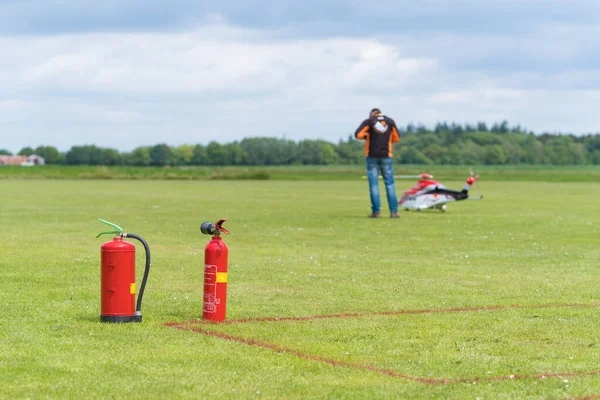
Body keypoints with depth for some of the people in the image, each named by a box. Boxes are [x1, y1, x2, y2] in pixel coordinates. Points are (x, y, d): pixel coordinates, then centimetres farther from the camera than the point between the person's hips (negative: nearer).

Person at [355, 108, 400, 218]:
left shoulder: (369, 121, 1)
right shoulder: (390, 121, 8)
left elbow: (358, 135, -9)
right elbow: (396, 138, 13)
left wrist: (366, 136, 10)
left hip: (372, 156, -1)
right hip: (386, 156, 1)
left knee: (373, 183, 2)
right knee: (389, 183, 4)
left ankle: (376, 211, -3)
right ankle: (394, 211, -3)